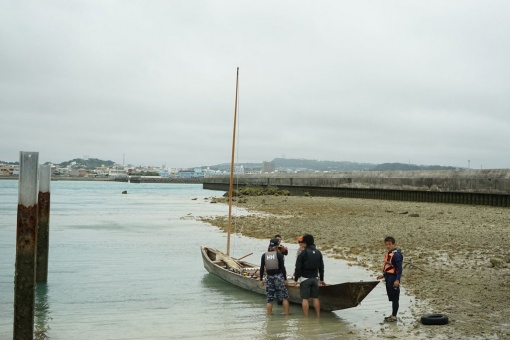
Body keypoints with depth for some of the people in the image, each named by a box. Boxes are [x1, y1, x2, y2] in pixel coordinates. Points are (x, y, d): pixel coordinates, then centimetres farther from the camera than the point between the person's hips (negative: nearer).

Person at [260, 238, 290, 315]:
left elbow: (262, 268, 0)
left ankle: (269, 315, 6)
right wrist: (285, 279, -1)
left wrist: (261, 279, 7)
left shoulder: (264, 255, 1)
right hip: (279, 276, -2)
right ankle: (287, 314, 5)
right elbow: (282, 267, -7)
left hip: (269, 277, 2)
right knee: (284, 297, 7)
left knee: (269, 299, 7)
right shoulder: (279, 254, -6)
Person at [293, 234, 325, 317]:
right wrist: (321, 279, 20)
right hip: (315, 278, 5)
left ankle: (306, 317, 0)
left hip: (305, 278, -5)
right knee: (315, 298, 11)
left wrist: (296, 279, -4)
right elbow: (321, 267, 13)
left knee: (305, 298, -1)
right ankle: (318, 316, 12)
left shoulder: (303, 253, -11)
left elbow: (298, 267, -11)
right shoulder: (318, 253, 7)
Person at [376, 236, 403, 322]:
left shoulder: (396, 254, -16)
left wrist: (397, 280, -25)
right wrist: (383, 275, 22)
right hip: (388, 279, 9)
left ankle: (394, 316, 4)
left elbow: (399, 268, -20)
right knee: (391, 298, 15)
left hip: (393, 279, -9)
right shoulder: (389, 254, 13)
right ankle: (393, 315, 24)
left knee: (394, 298, -2)